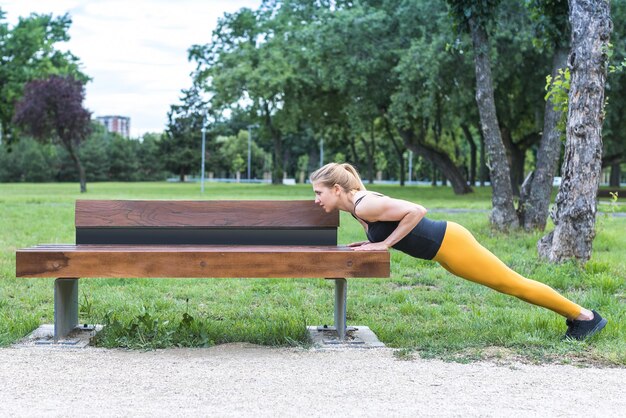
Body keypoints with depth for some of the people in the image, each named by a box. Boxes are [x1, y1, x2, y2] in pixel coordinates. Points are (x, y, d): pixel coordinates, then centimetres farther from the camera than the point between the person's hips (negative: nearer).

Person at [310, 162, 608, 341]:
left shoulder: (364, 206, -22)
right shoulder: (358, 204, 6)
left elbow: (416, 211, -26)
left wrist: (385, 244, -21)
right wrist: (370, 243, 6)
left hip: (448, 243, -9)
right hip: (443, 242, 9)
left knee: (513, 283, 4)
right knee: (508, 284, 19)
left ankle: (585, 316, 18)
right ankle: (576, 314, 32)